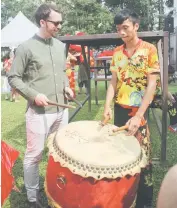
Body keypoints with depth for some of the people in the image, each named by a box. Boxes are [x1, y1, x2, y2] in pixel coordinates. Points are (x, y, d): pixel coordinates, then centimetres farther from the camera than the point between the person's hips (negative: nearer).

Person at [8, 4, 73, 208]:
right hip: (39, 112, -6)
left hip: (61, 110, 7)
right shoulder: (26, 48, -9)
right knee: (34, 155, 5)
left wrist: (66, 86, 3)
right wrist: (34, 95, -17)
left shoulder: (60, 46, 9)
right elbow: (13, 78, -6)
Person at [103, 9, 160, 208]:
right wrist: (107, 106, -5)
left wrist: (138, 116, -19)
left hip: (139, 111, -4)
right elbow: (114, 82, 10)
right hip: (119, 109, 4)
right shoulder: (117, 53, 7)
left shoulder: (149, 50, -7)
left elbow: (152, 85, -12)